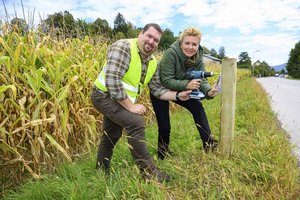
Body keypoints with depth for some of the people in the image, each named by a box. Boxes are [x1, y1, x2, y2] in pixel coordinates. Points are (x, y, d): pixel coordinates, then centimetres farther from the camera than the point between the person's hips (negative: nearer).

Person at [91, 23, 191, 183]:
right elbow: (112, 80, -30)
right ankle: (149, 172, -10)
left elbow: (157, 89, 5)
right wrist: (131, 106, -27)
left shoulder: (153, 63, 3)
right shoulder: (123, 47, -22)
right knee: (136, 122, -23)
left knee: (111, 136, 18)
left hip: (121, 100, 9)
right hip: (105, 95, -8)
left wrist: (178, 96, -10)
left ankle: (101, 172, 38)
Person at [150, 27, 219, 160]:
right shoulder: (171, 54, -31)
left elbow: (202, 80, -16)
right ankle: (162, 153, 21)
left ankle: (209, 143, 1)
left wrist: (209, 91, -39)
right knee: (164, 125, -5)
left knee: (198, 107, -10)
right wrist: (187, 84, -47)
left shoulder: (198, 58, -14)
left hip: (181, 90, 5)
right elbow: (166, 81, -32)